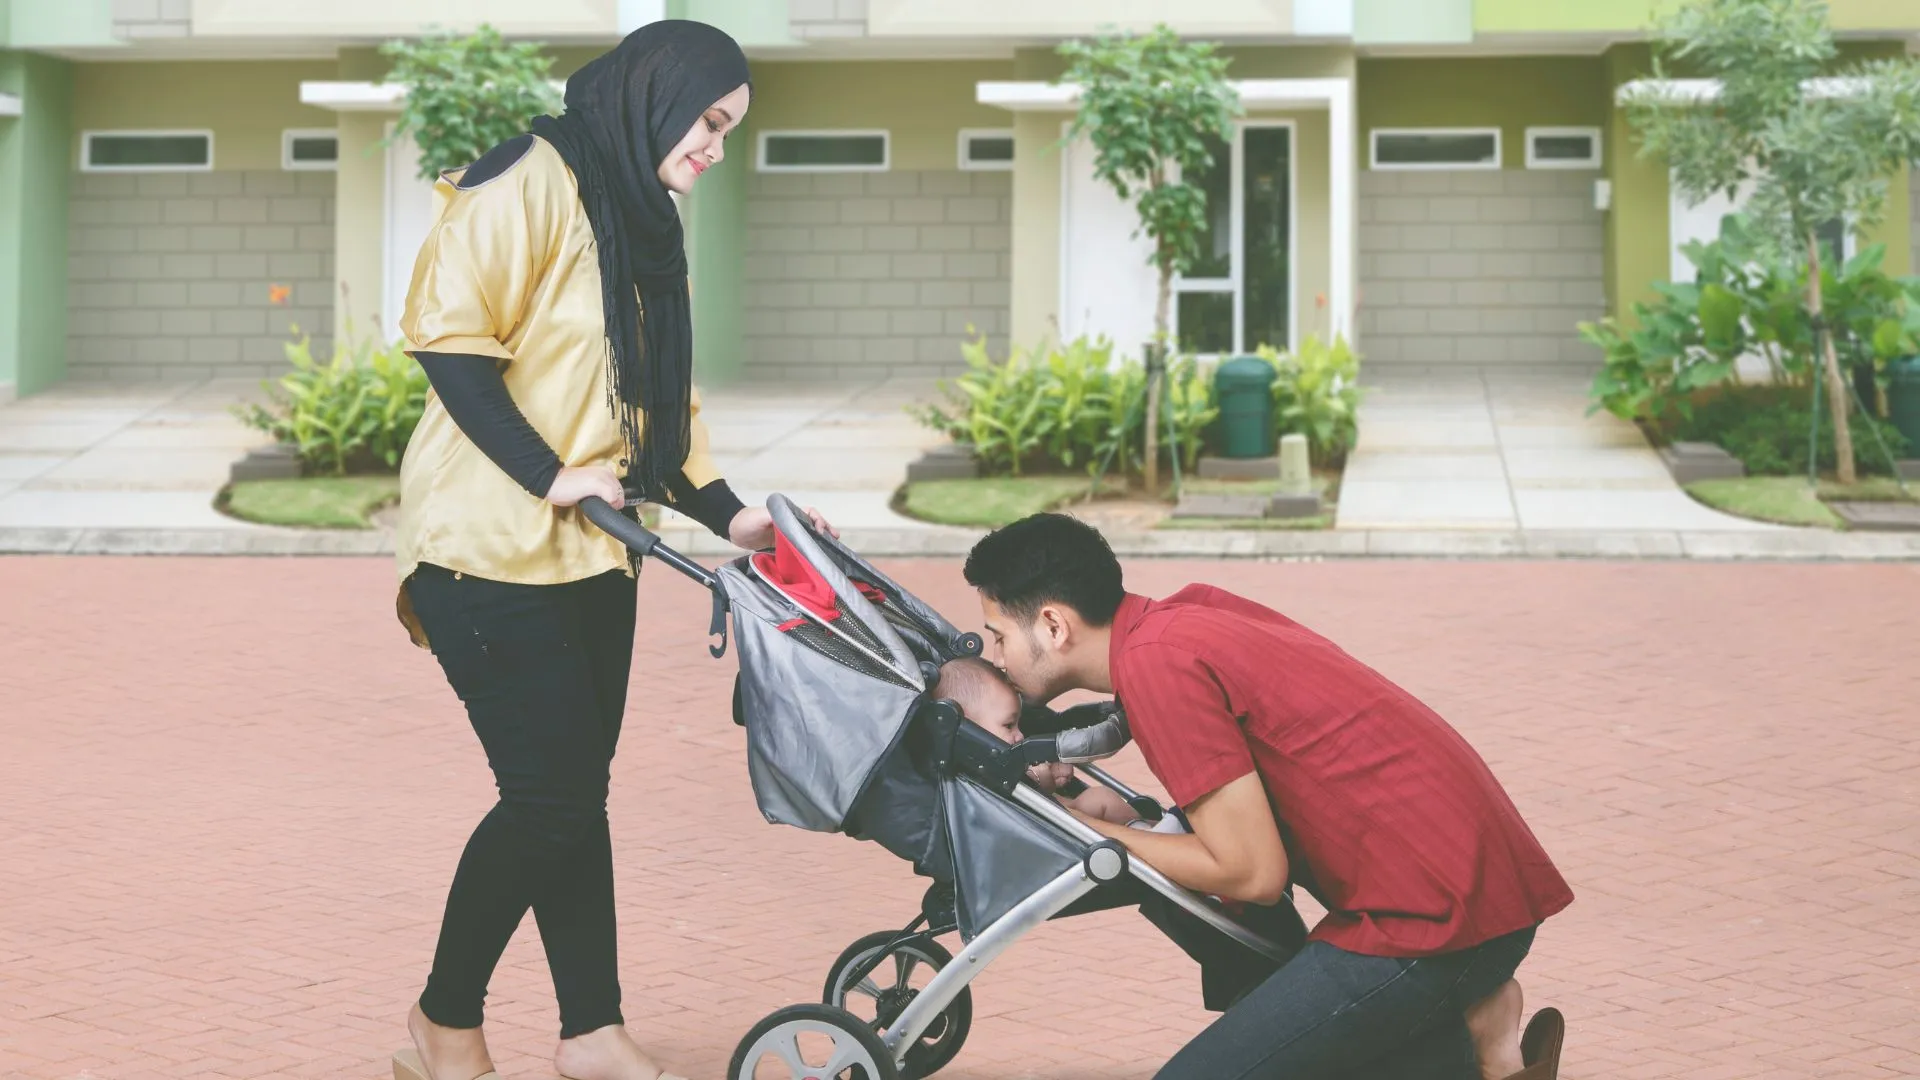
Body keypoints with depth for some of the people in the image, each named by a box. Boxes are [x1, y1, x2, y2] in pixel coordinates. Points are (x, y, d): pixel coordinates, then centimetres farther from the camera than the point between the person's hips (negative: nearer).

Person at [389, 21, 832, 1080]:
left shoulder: (645, 222, 17)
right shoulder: (534, 181, -11)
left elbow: (663, 394, 20)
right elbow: (447, 332, -18)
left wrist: (724, 513, 7)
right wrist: (547, 476, -19)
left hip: (590, 552, 8)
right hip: (493, 546, -8)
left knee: (575, 792, 8)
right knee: (549, 792, -7)